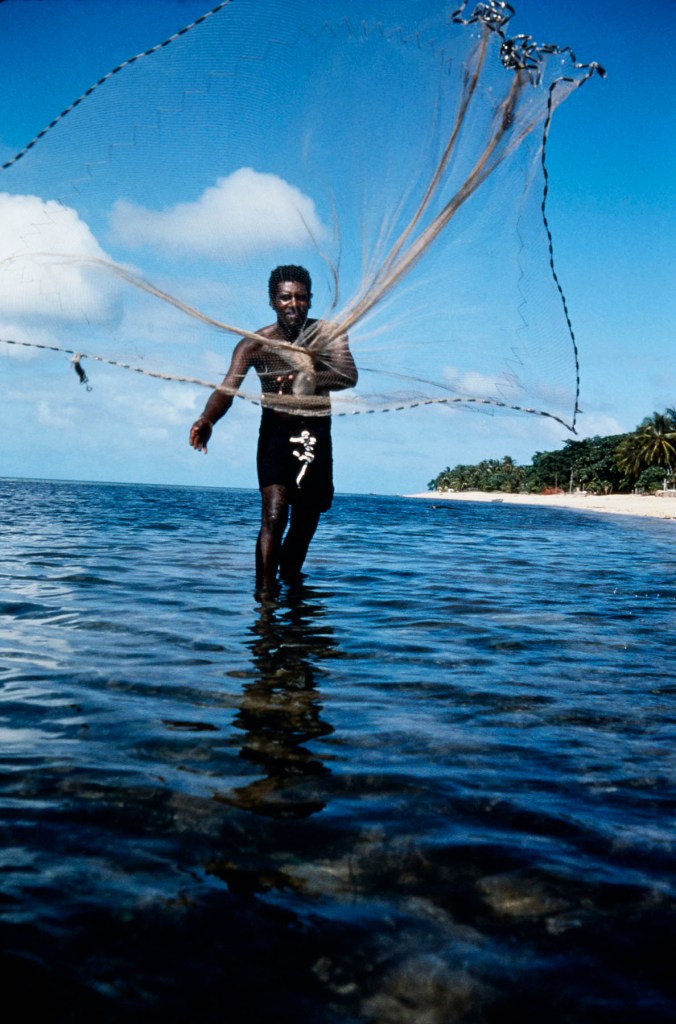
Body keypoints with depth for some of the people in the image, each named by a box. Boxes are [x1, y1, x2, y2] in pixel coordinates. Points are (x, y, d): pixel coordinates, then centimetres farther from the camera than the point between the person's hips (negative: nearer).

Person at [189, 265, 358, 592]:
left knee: (306, 519, 11)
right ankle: (265, 594, -20)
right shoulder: (254, 344, -9)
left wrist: (308, 379, -42)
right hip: (276, 431, -2)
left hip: (316, 433, 3)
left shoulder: (329, 334, -4)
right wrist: (207, 419, -44)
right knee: (274, 515, -19)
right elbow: (228, 387, -22)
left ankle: (290, 580, 35)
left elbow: (349, 376, -21)